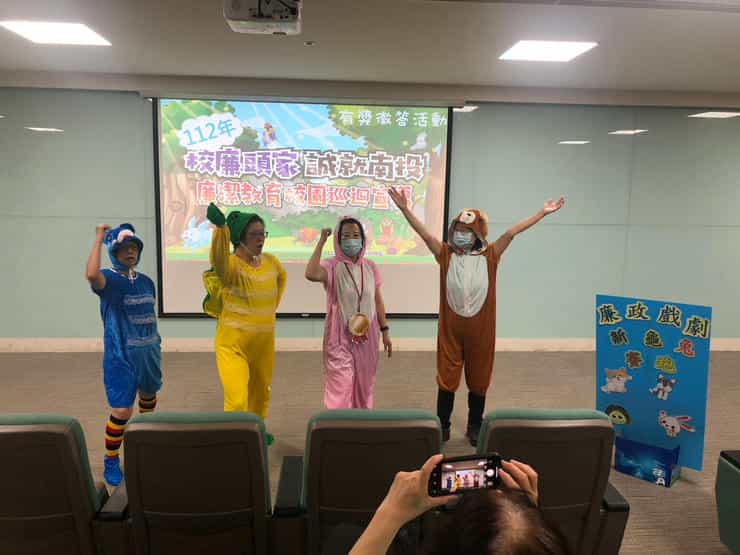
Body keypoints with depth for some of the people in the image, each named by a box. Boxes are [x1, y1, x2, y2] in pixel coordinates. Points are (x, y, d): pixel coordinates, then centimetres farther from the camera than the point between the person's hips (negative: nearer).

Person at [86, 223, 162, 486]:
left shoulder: (146, 281, 5)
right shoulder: (109, 279, -13)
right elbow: (91, 274, -38)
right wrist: (99, 238, -29)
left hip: (149, 351, 6)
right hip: (121, 356, -6)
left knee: (149, 395, 25)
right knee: (121, 411, -7)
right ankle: (111, 461, 14)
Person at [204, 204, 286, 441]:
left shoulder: (270, 261, 0)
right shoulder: (231, 264, -18)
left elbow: (281, 278, 23)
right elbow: (218, 261, -44)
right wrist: (220, 227, -60)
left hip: (264, 342, 6)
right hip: (233, 344, -6)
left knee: (261, 393, 24)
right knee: (237, 401, -13)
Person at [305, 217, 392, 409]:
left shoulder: (370, 266, 3)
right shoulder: (332, 266, -10)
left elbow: (378, 301, 10)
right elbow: (311, 274, -33)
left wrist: (385, 331, 8)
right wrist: (321, 241, -25)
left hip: (366, 336, 4)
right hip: (340, 338, -4)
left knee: (363, 388, 16)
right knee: (341, 390, -2)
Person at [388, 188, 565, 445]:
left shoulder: (489, 256, 1)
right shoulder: (446, 255, 0)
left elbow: (512, 232, -5)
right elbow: (425, 233, -9)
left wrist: (543, 212, -7)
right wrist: (405, 209, -20)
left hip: (480, 328, 1)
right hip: (450, 327, 0)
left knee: (478, 379, 13)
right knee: (446, 378, 9)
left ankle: (475, 428, 30)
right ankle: (442, 427, 24)